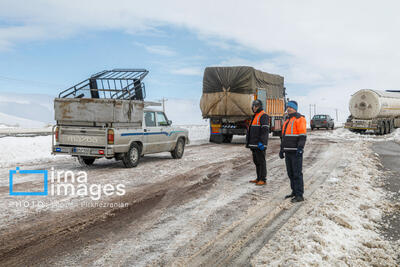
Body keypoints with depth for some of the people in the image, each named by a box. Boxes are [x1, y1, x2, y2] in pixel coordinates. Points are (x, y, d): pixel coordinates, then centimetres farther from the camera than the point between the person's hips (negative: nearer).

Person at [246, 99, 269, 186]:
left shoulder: (263, 115, -11)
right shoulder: (255, 116, 20)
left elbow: (265, 130, -20)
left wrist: (262, 142, -26)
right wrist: (249, 141, 22)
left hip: (259, 144, -10)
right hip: (254, 144, 10)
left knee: (261, 161, -5)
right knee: (256, 161, 13)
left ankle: (263, 180, 0)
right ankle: (259, 178, 20)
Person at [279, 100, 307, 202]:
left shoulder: (299, 119, -8)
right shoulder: (288, 120, 19)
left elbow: (303, 135, -16)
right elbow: (284, 136, 23)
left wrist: (300, 149, -23)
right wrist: (282, 149, 19)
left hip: (296, 151, -9)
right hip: (288, 151, 9)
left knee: (297, 173, -7)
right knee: (290, 173, 12)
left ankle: (299, 195, -4)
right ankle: (294, 192, 22)